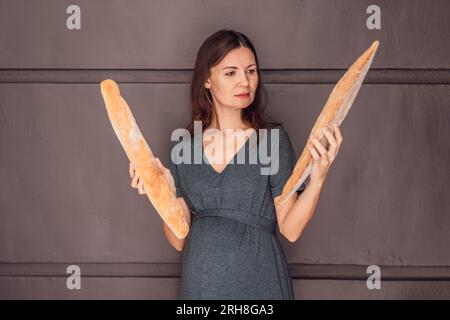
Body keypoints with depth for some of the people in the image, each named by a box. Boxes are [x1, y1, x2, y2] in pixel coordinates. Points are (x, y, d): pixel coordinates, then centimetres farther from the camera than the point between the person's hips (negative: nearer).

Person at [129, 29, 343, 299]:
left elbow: (291, 229, -9)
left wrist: (318, 179, -22)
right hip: (201, 284, 2)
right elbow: (179, 241, 2)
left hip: (260, 283, -1)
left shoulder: (273, 138, -5)